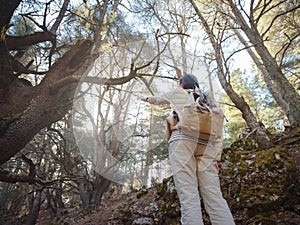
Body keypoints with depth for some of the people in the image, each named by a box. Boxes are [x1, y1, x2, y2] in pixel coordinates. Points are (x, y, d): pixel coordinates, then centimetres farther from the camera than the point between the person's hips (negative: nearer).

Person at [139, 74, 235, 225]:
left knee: (188, 196, -13)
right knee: (214, 196, -4)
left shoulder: (176, 93, 21)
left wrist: (146, 98, 62)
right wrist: (216, 157, 14)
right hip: (206, 143, 4)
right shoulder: (208, 100, 29)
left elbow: (157, 99, 40)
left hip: (183, 139, -4)